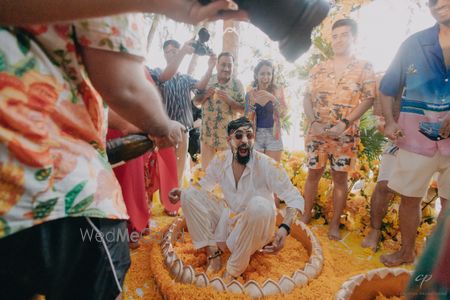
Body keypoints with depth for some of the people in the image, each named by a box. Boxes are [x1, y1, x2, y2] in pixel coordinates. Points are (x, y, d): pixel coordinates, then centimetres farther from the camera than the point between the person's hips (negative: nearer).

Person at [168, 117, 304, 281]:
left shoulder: (267, 165, -22)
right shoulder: (220, 160, -9)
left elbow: (295, 198, -19)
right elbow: (205, 183, 8)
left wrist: (284, 228, -37)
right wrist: (182, 192, -11)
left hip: (256, 225, -3)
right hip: (228, 218, 4)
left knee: (259, 205, -39)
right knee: (189, 195, -11)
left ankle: (232, 272, -19)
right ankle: (213, 253, -8)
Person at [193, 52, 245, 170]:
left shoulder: (237, 84, -4)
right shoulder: (207, 80, 1)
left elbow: (243, 109, -4)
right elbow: (196, 102, 5)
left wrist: (229, 100, -20)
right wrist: (206, 95, -15)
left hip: (228, 136, -1)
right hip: (207, 134, 2)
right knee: (206, 168, 11)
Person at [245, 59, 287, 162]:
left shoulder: (278, 91, 1)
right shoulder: (250, 94, 2)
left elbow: (283, 114, -11)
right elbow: (247, 120, -1)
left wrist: (273, 98, -26)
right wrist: (252, 103, -16)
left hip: (273, 135, 0)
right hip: (256, 135, 0)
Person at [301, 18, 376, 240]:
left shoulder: (364, 68, 4)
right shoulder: (318, 69, 9)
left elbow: (368, 99, -3)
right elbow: (307, 98, 5)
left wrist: (345, 123, -16)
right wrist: (313, 121, -12)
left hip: (346, 135, -1)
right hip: (316, 133, 2)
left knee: (340, 178, 5)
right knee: (313, 173, 8)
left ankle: (335, 224, 18)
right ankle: (306, 216, 23)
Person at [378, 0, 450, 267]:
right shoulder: (414, 43, 6)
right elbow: (388, 87, 10)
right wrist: (389, 121, -5)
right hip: (416, 134, 0)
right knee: (410, 196, 7)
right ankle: (407, 251, 25)